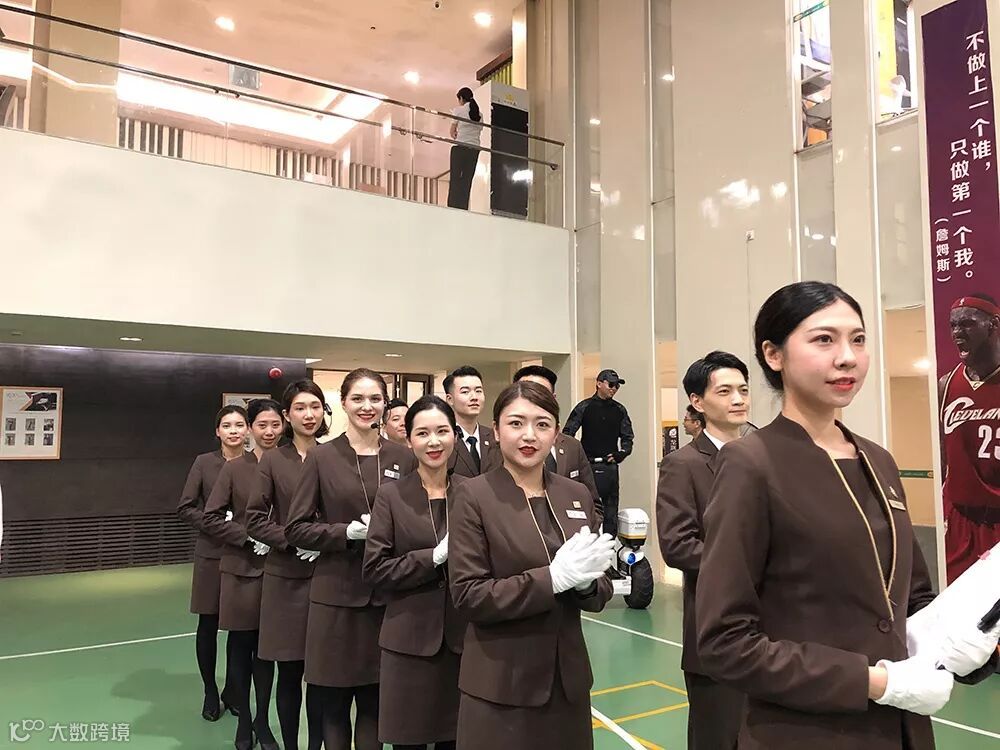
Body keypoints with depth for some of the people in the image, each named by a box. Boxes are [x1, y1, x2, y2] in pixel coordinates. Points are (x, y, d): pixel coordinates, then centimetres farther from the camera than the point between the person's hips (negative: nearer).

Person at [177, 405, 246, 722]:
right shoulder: (204, 462, -3)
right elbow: (185, 508, -3)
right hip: (211, 555, -1)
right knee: (208, 625, 8)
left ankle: (232, 690, 28)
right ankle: (210, 693, 26)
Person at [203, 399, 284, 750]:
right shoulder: (234, 468, -5)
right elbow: (211, 518, -4)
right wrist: (248, 537, -13)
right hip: (241, 570, -1)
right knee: (242, 647, 10)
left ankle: (262, 722, 27)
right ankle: (244, 721, 28)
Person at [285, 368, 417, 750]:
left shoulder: (403, 457, 2)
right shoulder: (321, 457, -4)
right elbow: (296, 528, -4)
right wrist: (349, 532, -16)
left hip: (388, 594, 2)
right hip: (337, 593, -1)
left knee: (375, 703, 12)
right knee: (334, 704, 10)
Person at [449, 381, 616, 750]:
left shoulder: (577, 494, 4)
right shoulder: (475, 496, -10)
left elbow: (600, 592, 8)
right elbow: (468, 596, -14)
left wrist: (584, 581, -14)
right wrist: (552, 577, -23)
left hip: (568, 677, 4)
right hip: (501, 684, -4)